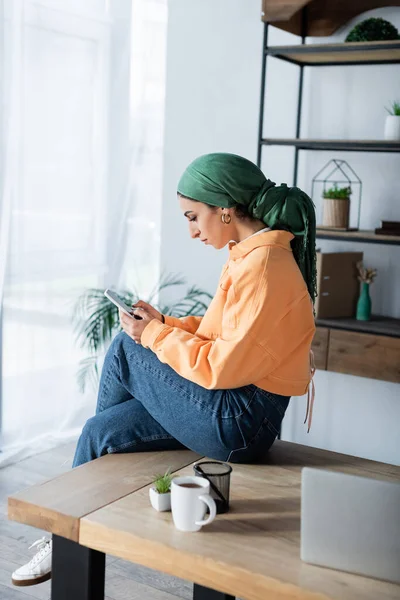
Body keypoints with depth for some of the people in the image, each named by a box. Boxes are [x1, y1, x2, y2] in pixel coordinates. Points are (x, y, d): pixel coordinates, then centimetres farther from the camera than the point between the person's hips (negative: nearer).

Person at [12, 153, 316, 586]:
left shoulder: (261, 266, -20)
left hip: (239, 423, -9)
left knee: (124, 351, -4)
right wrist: (164, 323, 7)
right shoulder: (254, 254, 11)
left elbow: (223, 367, -22)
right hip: (238, 410, 9)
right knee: (100, 431, 5)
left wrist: (154, 335, -11)